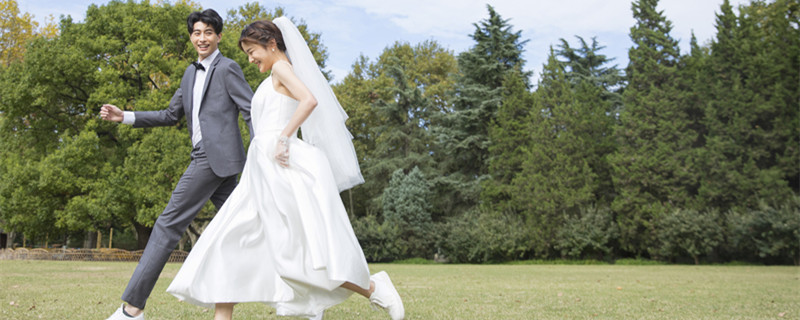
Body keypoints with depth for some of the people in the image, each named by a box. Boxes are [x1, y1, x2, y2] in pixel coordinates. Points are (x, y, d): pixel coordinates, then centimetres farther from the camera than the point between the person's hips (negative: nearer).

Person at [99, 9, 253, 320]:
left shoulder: (228, 68, -3)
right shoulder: (191, 73, 23)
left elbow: (252, 111, -8)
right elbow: (171, 115, 27)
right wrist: (125, 116, 18)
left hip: (215, 155, -9)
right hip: (205, 156, 9)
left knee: (169, 222, -8)